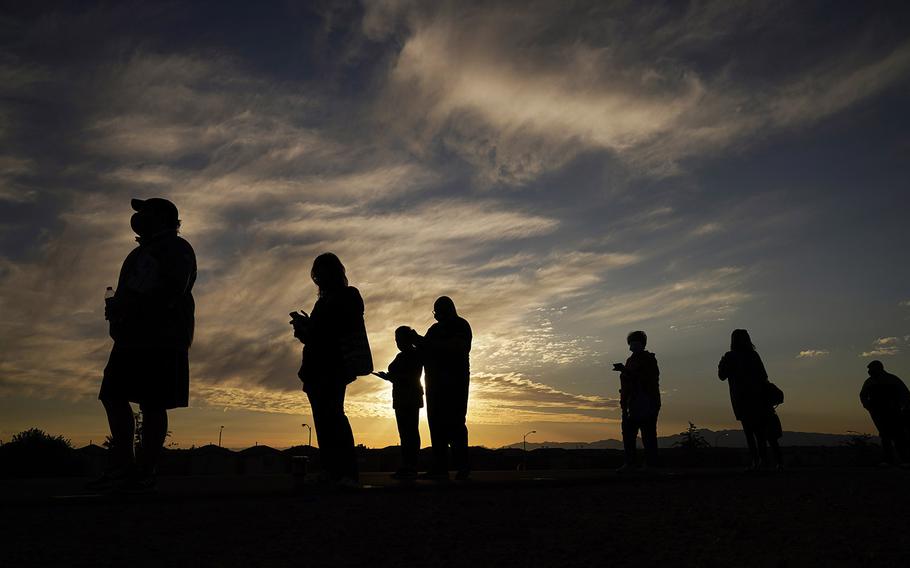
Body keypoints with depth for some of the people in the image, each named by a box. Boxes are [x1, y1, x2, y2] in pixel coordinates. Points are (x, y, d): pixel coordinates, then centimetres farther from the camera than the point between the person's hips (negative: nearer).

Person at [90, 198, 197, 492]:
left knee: (152, 404, -8)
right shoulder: (143, 252, 27)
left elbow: (169, 293, -16)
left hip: (161, 340, -9)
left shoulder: (175, 248, -2)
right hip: (133, 338, 10)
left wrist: (125, 308, -16)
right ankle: (123, 467, 10)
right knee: (113, 397, 5)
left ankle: (145, 472, -4)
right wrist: (117, 307, 7)